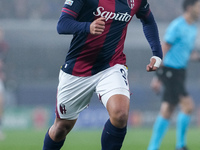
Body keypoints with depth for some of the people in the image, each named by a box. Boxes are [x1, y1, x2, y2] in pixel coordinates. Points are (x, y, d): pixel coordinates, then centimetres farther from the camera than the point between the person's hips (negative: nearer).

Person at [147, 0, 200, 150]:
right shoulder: (177, 26, -13)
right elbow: (163, 50, -14)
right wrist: (157, 77, -16)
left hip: (180, 73, 9)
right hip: (169, 71, -9)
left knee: (167, 111, 8)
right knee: (188, 105, -15)